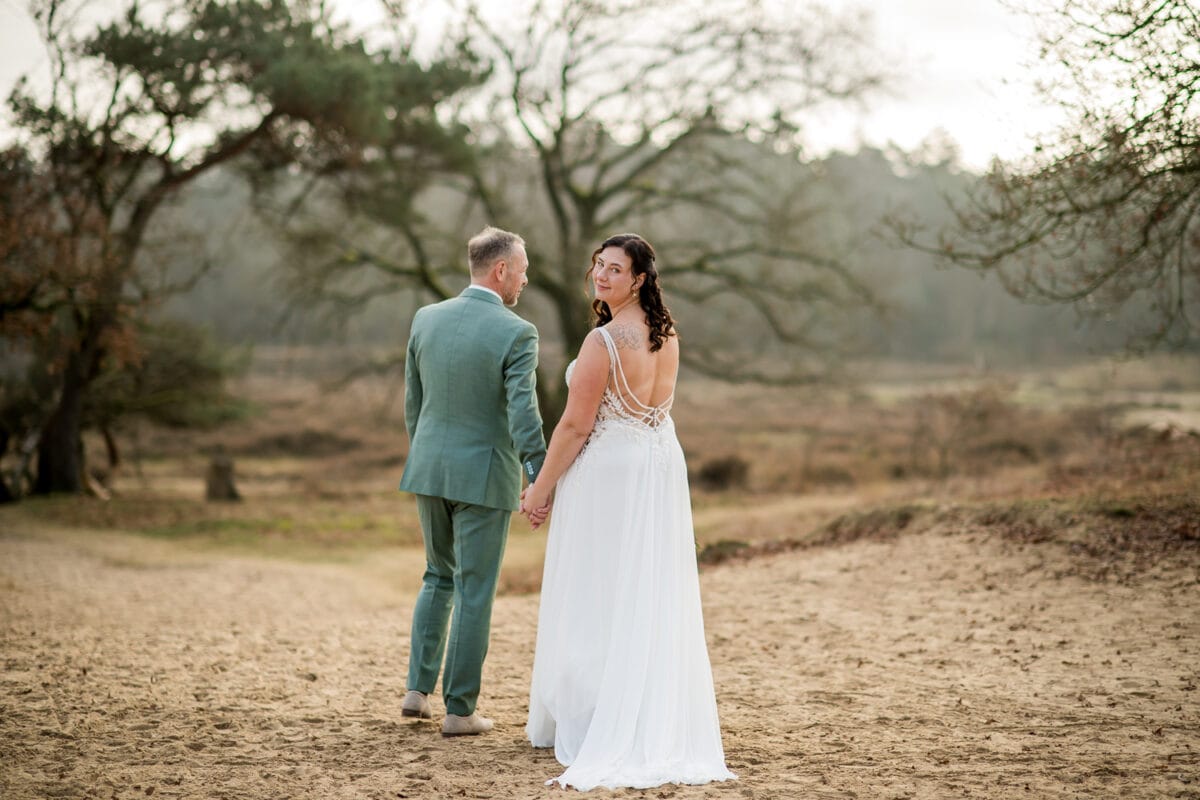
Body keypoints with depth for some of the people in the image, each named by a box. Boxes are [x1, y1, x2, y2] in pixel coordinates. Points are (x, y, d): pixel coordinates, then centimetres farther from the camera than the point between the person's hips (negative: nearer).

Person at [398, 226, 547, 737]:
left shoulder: (426, 320, 2)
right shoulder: (516, 334, -15)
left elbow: (412, 401, 9)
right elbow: (523, 415, -19)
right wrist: (539, 482, -15)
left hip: (429, 469, 5)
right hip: (484, 475, -5)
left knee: (438, 577, 22)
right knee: (474, 593, 4)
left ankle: (417, 689, 19)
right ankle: (460, 710, 8)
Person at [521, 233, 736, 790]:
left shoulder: (604, 341, -19)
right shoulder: (668, 336, 4)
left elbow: (575, 426, -16)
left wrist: (541, 487, -8)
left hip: (608, 472, -7)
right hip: (662, 466, 7)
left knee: (597, 600, 2)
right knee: (654, 598, 11)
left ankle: (587, 726, 9)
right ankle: (660, 724, 17)